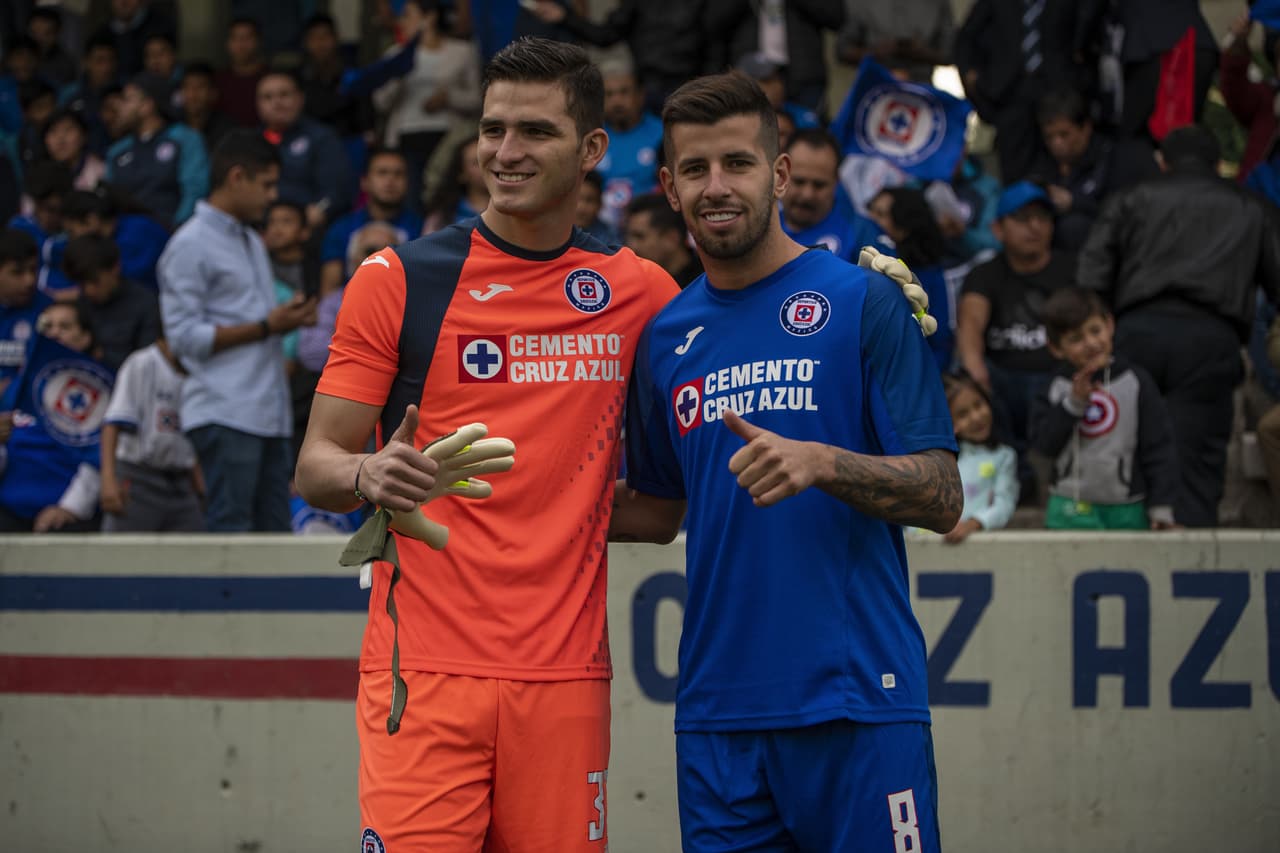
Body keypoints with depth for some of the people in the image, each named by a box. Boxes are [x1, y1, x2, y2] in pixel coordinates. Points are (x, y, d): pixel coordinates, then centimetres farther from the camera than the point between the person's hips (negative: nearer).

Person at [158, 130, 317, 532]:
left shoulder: (253, 243, 21)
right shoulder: (190, 246, -7)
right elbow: (184, 336, -13)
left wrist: (290, 318, 8)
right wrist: (267, 326, -15)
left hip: (269, 414, 9)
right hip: (224, 414, -9)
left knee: (274, 527, 6)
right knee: (231, 529, -11)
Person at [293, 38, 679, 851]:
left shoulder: (641, 291, 9)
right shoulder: (398, 279, 1)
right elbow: (314, 467, -1)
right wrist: (367, 475, -21)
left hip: (566, 673, 3)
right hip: (424, 666, -2)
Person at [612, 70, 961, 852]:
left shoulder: (863, 302, -2)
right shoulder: (667, 336, 12)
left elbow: (943, 499, -6)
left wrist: (822, 463, -22)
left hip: (859, 703, -4)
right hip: (718, 713, 4)